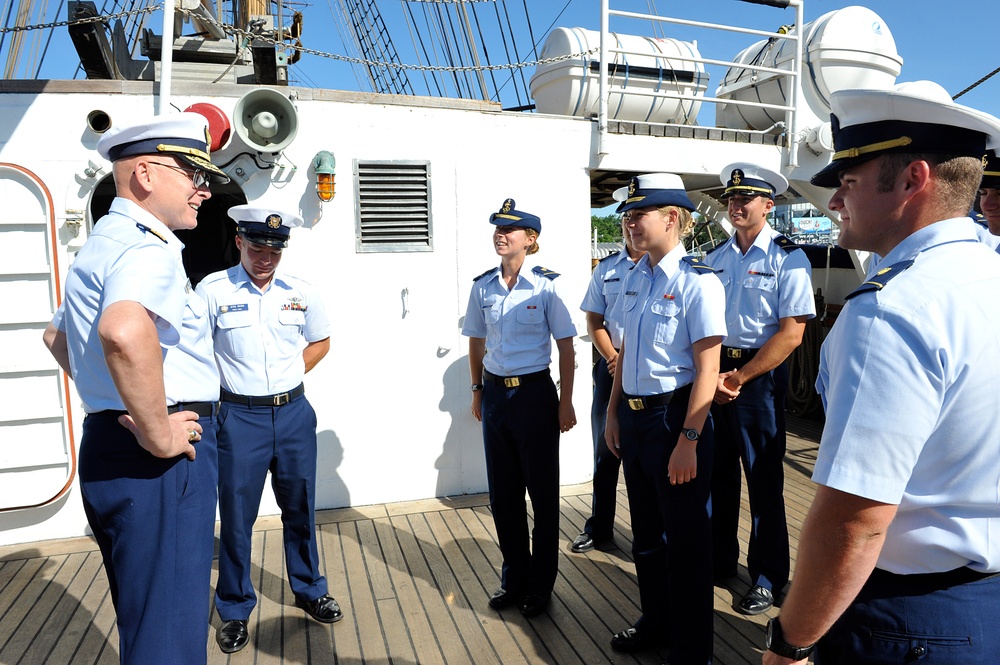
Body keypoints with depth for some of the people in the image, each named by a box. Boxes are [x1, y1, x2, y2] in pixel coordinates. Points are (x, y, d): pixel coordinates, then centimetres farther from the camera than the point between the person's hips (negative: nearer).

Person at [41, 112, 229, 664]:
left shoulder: (102, 244, 18)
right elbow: (125, 333, -38)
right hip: (155, 461, -11)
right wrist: (158, 435, -26)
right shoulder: (148, 246, -16)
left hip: (108, 446, 11)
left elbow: (57, 335, 32)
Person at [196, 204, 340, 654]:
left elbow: (320, 342, 15)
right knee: (236, 517, 7)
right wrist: (222, 390, -7)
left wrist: (288, 376, 6)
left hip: (295, 414, 3)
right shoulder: (212, 290, -7)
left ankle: (309, 591, 35)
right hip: (240, 418, -3)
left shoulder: (300, 292, 2)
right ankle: (235, 610, 27)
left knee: (300, 509, 15)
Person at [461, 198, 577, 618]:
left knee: (542, 490, 7)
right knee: (502, 492, 13)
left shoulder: (546, 285, -8)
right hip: (495, 394, 4)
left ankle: (540, 584, 25)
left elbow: (565, 346, -6)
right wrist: (477, 390, 14)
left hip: (535, 393, -4)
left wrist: (565, 402, -8)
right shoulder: (482, 287, 3)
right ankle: (514, 576, 32)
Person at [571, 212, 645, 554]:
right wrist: (613, 358, -6)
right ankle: (598, 527, 26)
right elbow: (594, 321, 9)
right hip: (612, 367, 4)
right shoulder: (606, 269, 9)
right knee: (606, 448, 12)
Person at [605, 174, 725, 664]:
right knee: (646, 532, 21)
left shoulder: (697, 282, -15)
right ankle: (655, 623, 43)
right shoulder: (634, 279, 7)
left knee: (686, 540, 8)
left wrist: (688, 440, -21)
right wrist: (613, 411, 14)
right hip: (634, 416, 8)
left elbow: (707, 371, -18)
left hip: (675, 415, -7)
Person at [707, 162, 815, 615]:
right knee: (717, 472, 15)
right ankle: (719, 560, 33)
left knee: (763, 479, 5)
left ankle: (767, 577, 22)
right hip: (712, 371, 5)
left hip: (760, 373, -5)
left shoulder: (788, 258, -8)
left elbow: (791, 333, -14)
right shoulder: (716, 257, 8)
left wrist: (738, 378, -15)